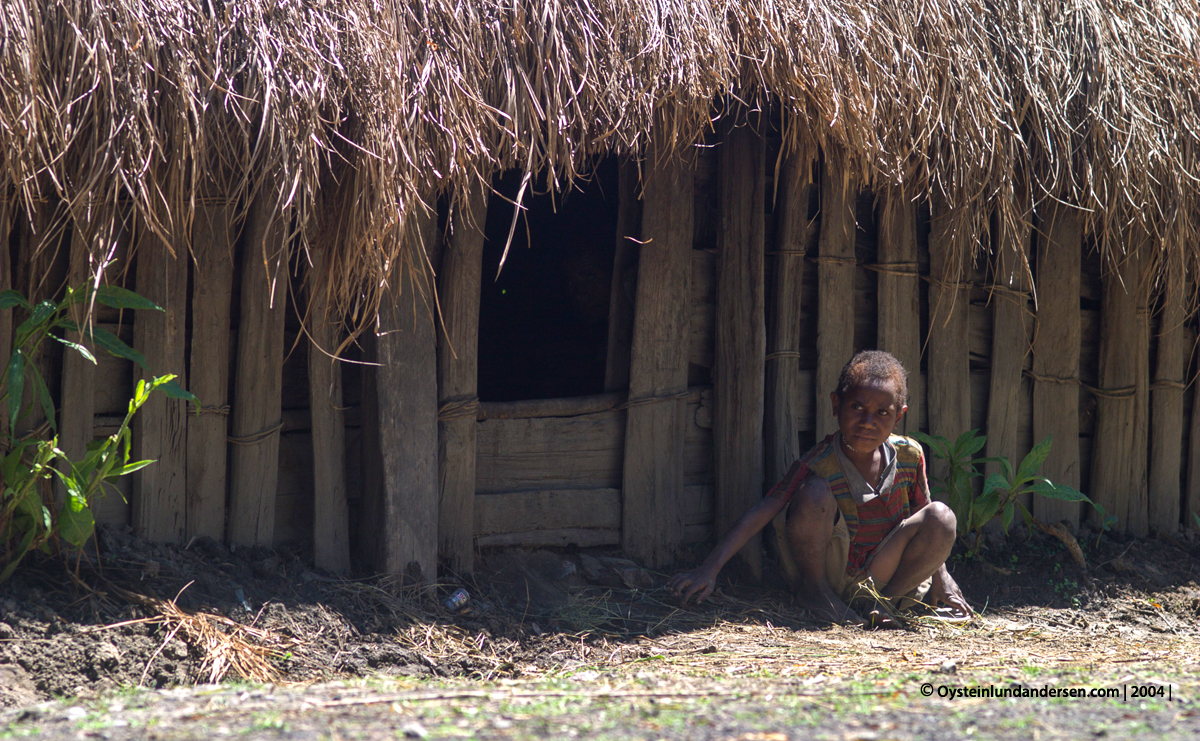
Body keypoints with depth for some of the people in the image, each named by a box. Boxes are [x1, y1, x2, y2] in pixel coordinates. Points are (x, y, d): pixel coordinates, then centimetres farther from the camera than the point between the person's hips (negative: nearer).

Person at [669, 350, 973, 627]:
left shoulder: (910, 456, -9)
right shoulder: (819, 466, -20)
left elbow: (924, 520, 9)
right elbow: (759, 515, -27)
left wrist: (941, 578, 3)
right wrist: (709, 571, -36)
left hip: (878, 576, 4)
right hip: (830, 568, -4)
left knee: (940, 517, -20)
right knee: (815, 493, -30)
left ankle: (881, 601, -8)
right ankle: (814, 590, -10)